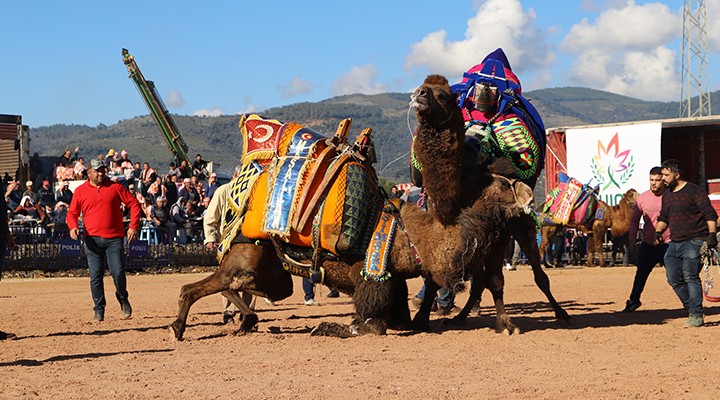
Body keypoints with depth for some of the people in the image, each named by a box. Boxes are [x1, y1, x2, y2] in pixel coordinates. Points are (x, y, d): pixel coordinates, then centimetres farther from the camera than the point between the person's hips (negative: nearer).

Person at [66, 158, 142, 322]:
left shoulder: (115, 187, 6)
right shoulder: (80, 191, 8)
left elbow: (134, 204, 7)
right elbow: (72, 213, 11)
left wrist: (133, 227, -3)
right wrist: (73, 227, -10)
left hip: (114, 238, -1)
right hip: (92, 239, 1)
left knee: (118, 272, -10)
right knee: (95, 276, -1)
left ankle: (123, 299, 17)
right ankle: (99, 310, 8)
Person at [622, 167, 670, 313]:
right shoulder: (642, 198, 4)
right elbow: (634, 220, 14)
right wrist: (632, 240, 8)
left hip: (668, 244, -3)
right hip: (648, 244, 3)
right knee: (641, 273, 15)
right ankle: (634, 300, 33)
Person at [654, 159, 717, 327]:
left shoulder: (694, 191, -6)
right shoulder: (667, 195, 17)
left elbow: (710, 214, -9)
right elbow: (663, 217, 29)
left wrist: (712, 234, -18)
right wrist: (658, 231, 12)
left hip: (693, 242, -8)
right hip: (674, 243, 8)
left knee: (690, 277, -15)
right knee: (674, 279, 3)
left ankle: (696, 316, -12)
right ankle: (692, 309, 15)